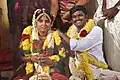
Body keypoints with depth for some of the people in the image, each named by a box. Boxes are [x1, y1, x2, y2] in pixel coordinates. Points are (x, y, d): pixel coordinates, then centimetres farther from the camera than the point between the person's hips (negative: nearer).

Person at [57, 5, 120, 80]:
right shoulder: (70, 31, 7)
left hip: (96, 70, -2)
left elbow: (78, 46, -21)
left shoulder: (96, 30, -8)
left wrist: (60, 33, -11)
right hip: (78, 73, 2)